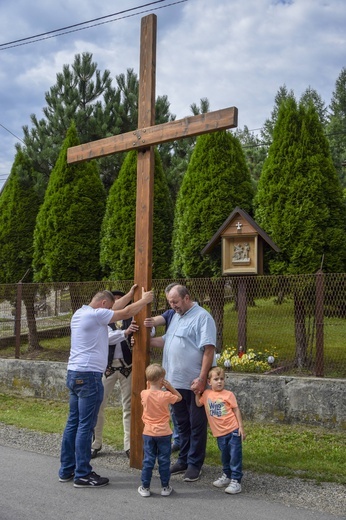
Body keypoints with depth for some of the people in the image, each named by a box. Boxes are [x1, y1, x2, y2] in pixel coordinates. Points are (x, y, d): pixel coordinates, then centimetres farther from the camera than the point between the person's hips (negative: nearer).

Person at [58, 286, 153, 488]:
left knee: (73, 423, 13)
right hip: (88, 376, -10)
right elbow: (125, 313, -7)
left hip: (74, 374, 10)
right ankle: (83, 475, 2)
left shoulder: (79, 313, 15)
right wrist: (144, 300, 8)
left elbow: (115, 309, 24)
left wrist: (130, 295, 29)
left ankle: (67, 470, 20)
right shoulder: (95, 314, -13)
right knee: (85, 426, -4)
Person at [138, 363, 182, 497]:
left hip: (148, 433, 2)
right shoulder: (166, 395, -15)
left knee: (148, 460, 10)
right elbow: (179, 397, 3)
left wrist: (148, 385, 6)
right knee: (164, 460, 9)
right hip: (164, 433, -2)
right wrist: (170, 387, -3)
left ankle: (145, 487, 14)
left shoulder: (144, 394, -9)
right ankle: (165, 487, 17)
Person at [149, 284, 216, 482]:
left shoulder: (202, 317, -13)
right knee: (182, 424, 18)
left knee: (197, 426, 5)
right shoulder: (176, 316, 15)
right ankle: (183, 460, 29)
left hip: (194, 383, -8)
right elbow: (166, 340, 25)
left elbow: (209, 349, -19)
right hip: (176, 382, 8)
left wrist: (202, 378, -23)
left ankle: (194, 464, 15)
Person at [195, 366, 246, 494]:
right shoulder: (207, 394, 2)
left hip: (233, 431, -4)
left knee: (235, 456, -4)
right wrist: (197, 392, 3)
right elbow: (198, 404, 16)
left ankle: (236, 481, 0)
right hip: (220, 433, 4)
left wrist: (241, 427, -8)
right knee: (225, 456, 19)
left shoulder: (228, 394, -9)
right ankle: (227, 476, 36)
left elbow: (236, 410, -5)